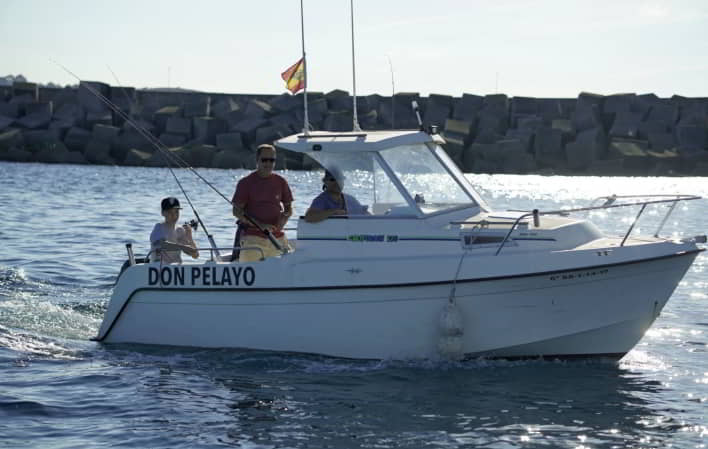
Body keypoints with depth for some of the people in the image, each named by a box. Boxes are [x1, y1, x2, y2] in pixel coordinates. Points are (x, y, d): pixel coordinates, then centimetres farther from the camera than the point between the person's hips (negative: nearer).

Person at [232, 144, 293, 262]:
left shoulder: (281, 182, 11)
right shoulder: (246, 183, -1)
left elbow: (288, 208, 18)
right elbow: (237, 211, -5)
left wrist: (282, 220, -6)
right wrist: (260, 225, -16)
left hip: (277, 237, 4)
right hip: (252, 237, -4)